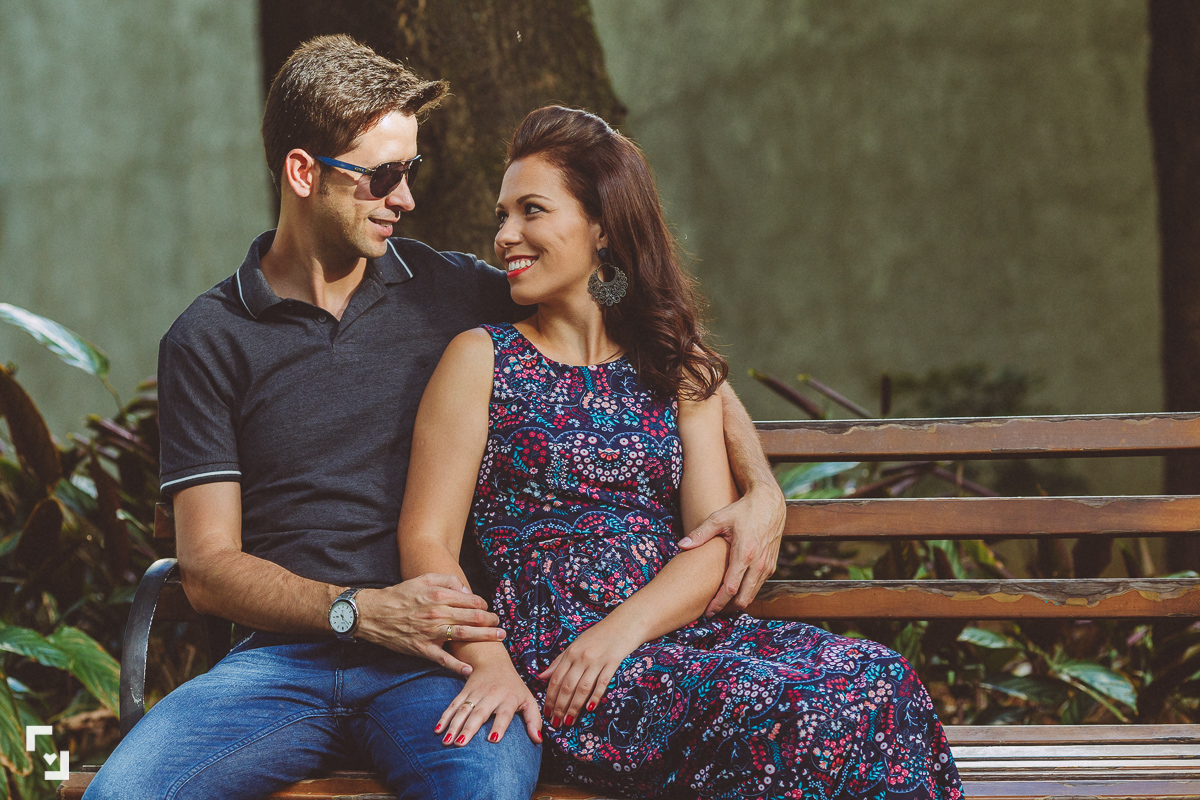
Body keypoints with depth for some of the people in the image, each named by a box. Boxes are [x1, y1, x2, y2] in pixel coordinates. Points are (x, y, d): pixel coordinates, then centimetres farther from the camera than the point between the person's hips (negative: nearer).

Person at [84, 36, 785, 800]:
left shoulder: (454, 291, 12)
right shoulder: (207, 341, 7)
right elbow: (209, 567, 2)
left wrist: (761, 489, 3)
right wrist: (361, 611, -13)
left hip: (436, 658, -1)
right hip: (282, 658, 1)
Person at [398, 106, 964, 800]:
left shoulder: (679, 371, 17)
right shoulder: (482, 360, 8)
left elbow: (713, 547, 5)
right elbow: (426, 541, -1)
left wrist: (618, 632, -15)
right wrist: (491, 664, -20)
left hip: (679, 632, 4)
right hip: (550, 655, -4)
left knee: (876, 681, -24)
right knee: (778, 708, -31)